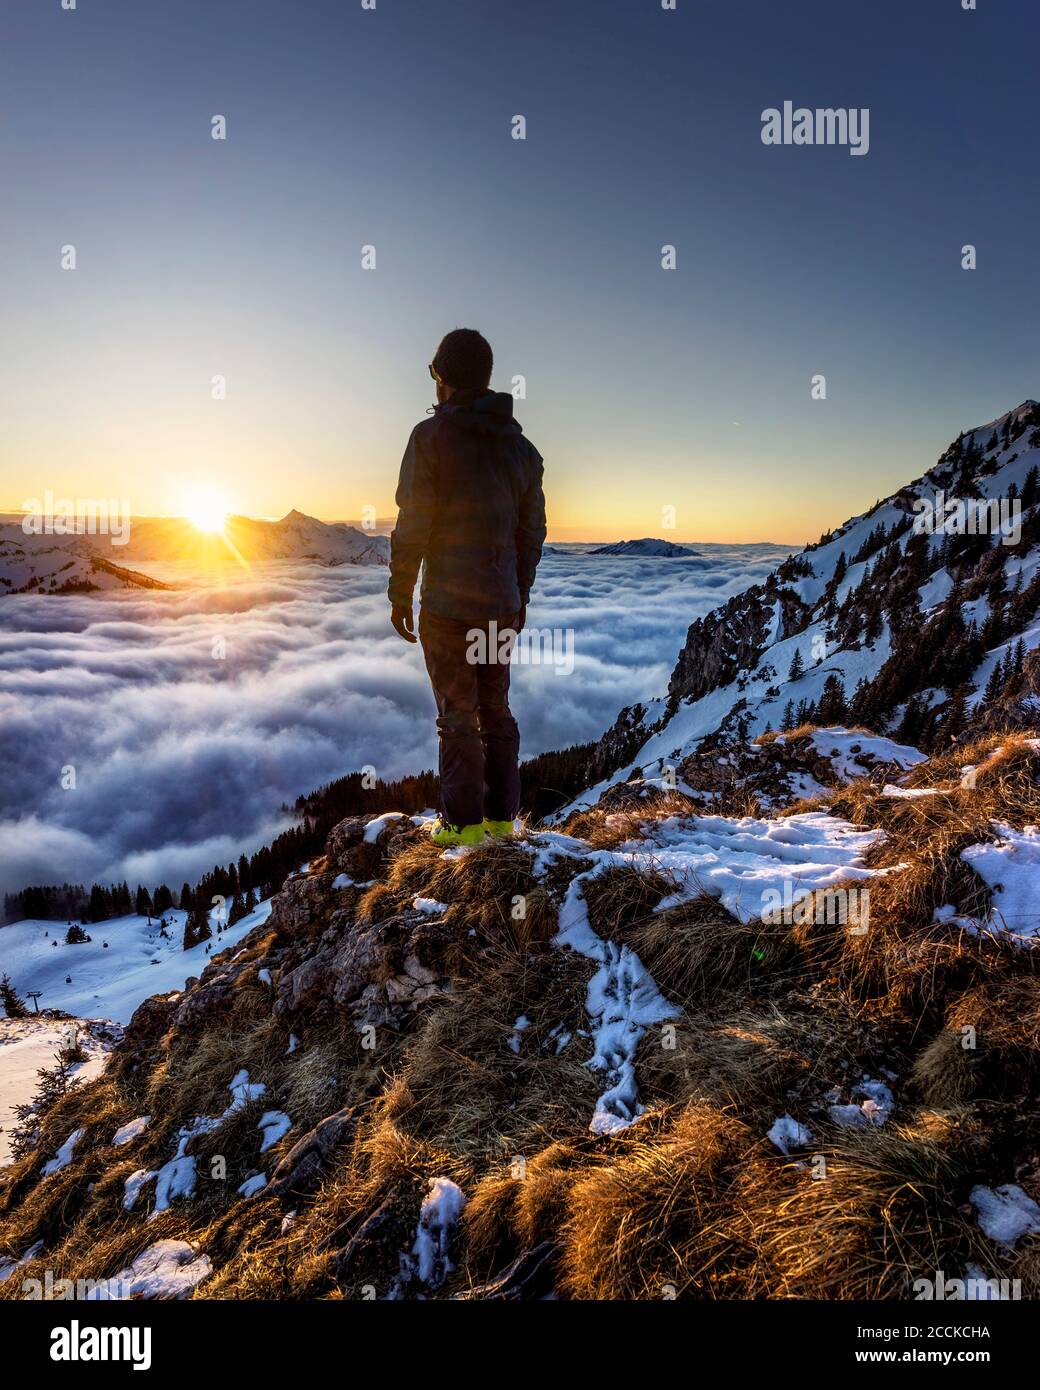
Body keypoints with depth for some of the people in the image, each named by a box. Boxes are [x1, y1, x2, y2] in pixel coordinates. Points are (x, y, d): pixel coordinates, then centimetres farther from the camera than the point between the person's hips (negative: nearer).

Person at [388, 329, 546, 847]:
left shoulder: (432, 436, -8)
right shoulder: (521, 445, 10)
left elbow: (413, 525, -11)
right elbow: (532, 530, 12)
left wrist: (399, 593, -3)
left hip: (447, 601, -5)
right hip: (501, 603, 6)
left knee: (457, 713, 1)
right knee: (495, 708, 13)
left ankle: (462, 823, 7)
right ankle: (501, 816, 19)